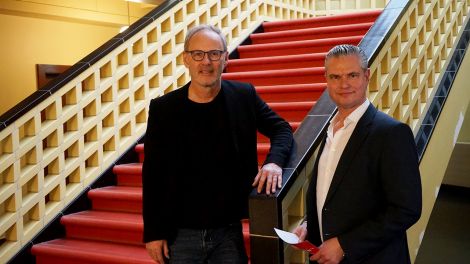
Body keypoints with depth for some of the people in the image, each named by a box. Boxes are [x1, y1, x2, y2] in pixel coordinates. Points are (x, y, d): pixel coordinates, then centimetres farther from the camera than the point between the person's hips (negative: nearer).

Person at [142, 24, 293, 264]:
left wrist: (274, 161, -14)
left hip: (229, 230, 1)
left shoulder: (244, 96, -3)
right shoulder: (163, 108, -6)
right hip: (180, 234, 0)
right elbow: (152, 175, -2)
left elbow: (281, 129, 8)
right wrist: (152, 233, -2)